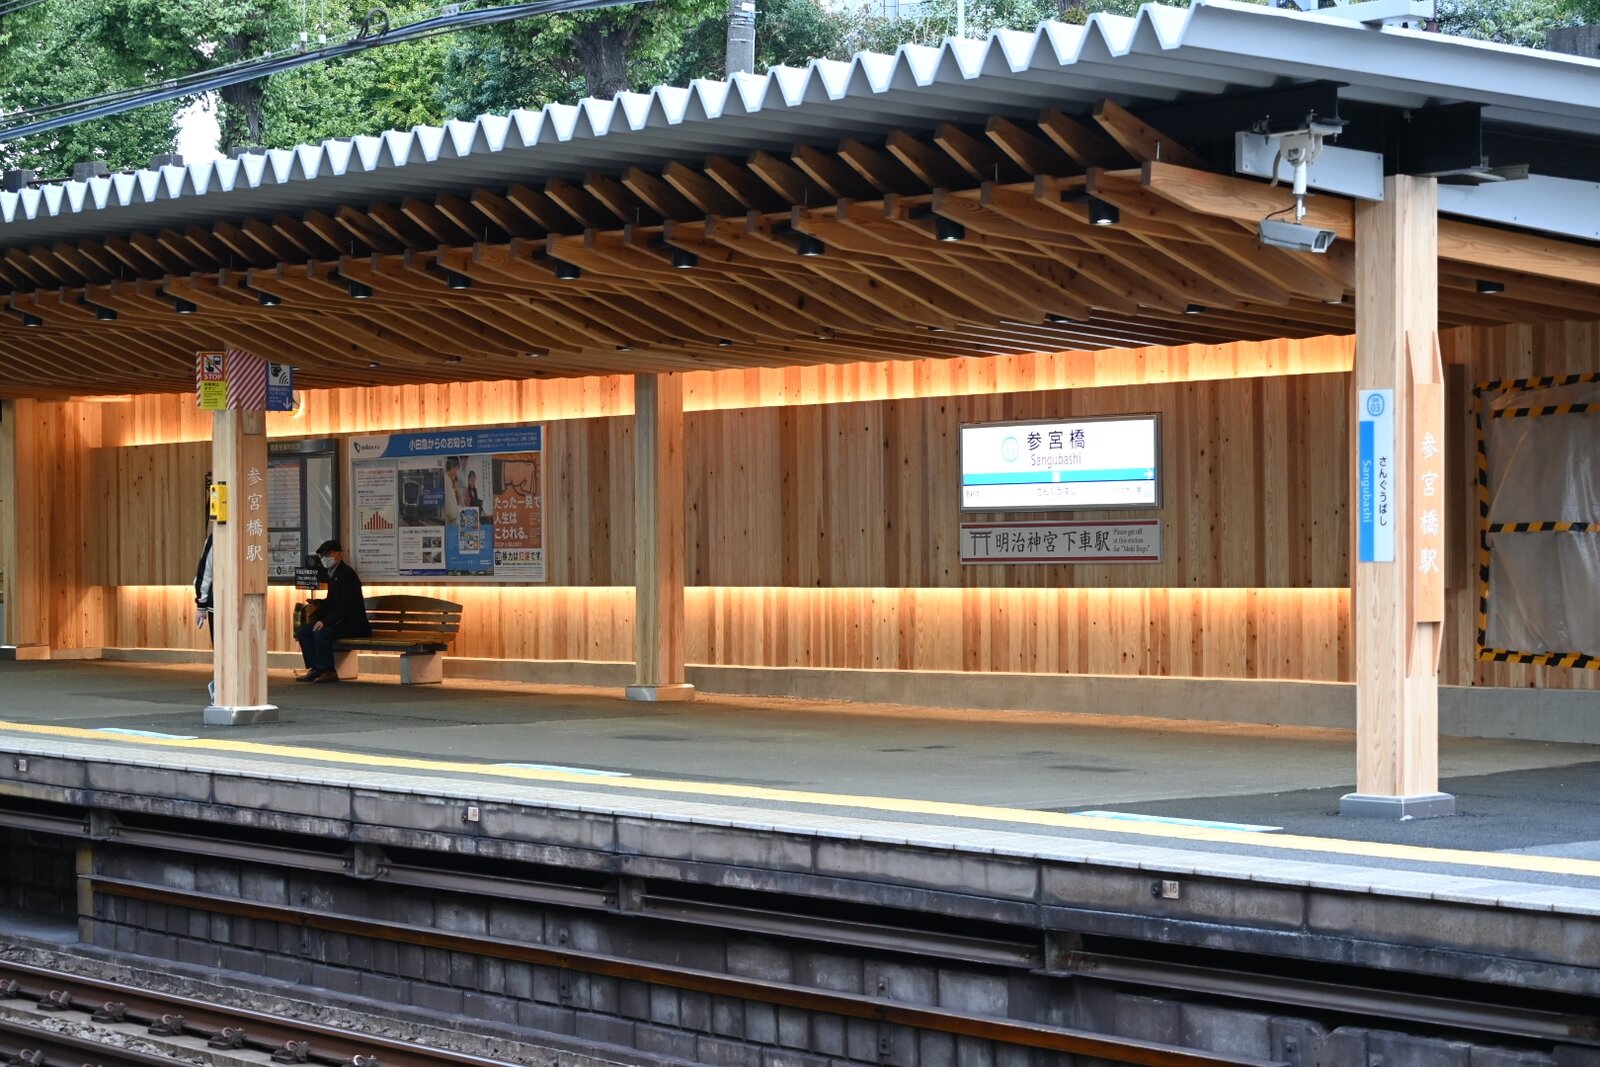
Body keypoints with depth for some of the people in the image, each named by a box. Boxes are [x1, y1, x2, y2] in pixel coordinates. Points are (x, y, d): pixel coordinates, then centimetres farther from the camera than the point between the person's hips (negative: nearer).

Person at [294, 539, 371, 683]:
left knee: (321, 632, -31)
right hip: (339, 622, 10)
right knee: (303, 630, -2)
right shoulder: (332, 574, 16)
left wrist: (325, 621, -28)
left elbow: (345, 604, -22)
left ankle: (328, 671, -22)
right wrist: (315, 616, 6)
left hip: (354, 625, -10)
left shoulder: (347, 573, -13)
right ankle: (315, 669, -4)